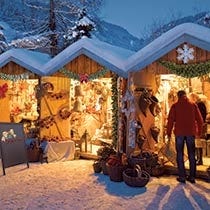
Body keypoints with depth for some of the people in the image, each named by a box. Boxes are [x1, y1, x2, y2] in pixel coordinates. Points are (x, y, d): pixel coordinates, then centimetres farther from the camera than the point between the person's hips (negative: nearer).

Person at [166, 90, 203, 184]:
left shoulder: (175, 106, 1)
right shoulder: (193, 105, 6)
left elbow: (170, 120, -4)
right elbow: (199, 119, 7)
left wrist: (169, 133, 4)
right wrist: (199, 132, 16)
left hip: (179, 133, -2)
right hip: (191, 133, 2)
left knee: (180, 154, 6)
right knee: (191, 155, 10)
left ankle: (182, 176, 4)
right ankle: (192, 177, 13)